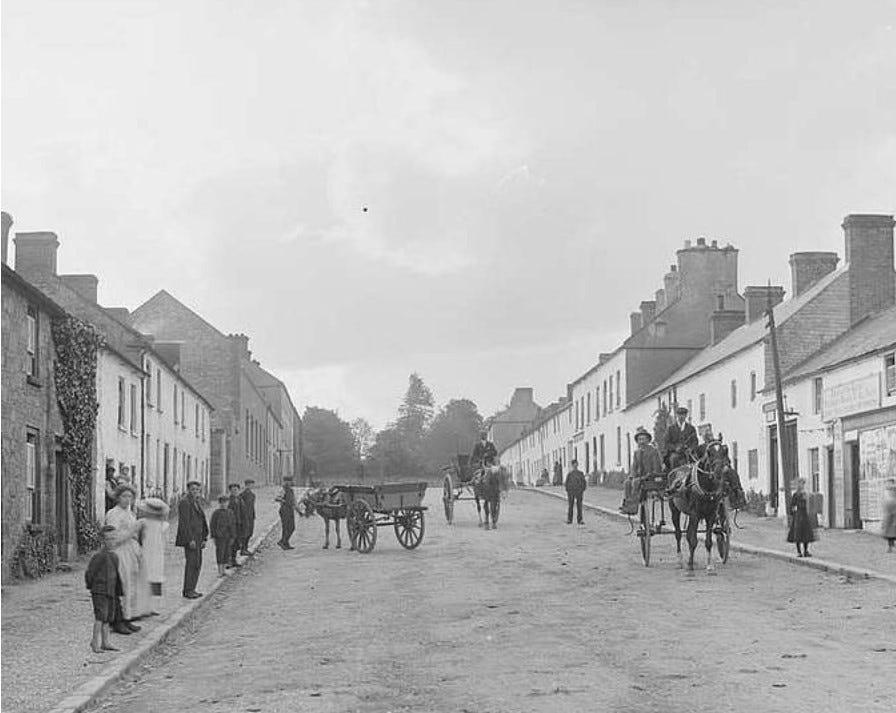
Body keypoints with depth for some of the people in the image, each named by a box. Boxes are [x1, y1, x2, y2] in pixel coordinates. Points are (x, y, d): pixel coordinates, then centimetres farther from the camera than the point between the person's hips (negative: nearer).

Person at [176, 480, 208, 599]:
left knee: (197, 563, 10)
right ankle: (188, 590, -5)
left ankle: (191, 589, 16)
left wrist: (204, 538, 14)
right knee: (191, 562, -9)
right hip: (189, 537, -9)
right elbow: (184, 523, -17)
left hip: (198, 538, 9)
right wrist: (190, 539, -21)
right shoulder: (184, 502, -11)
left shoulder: (198, 502, 17)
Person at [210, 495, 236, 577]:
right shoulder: (216, 513, -5)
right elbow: (212, 525, -2)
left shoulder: (230, 513, 4)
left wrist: (232, 537, 5)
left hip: (228, 537, 3)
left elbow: (233, 525, 8)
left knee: (226, 554, 8)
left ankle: (223, 570, 19)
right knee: (219, 554, -4)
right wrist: (213, 537, -5)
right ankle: (219, 572, -1)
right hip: (219, 536, -3)